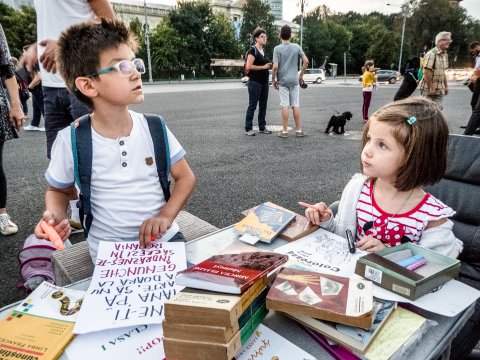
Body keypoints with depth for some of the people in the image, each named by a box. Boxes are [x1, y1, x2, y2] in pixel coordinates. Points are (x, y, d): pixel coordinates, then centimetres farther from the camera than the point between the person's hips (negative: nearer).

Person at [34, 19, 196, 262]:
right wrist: (55, 216, -15)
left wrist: (166, 216, -15)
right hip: (109, 251, -1)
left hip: (163, 239, 2)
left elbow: (185, 177, 1)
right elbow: (58, 190, 7)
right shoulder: (71, 140, -11)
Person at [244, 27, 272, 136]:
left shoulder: (264, 50, 16)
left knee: (263, 106, 9)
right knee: (252, 105, -5)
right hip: (255, 82, -8)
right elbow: (249, 66, -19)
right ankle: (248, 129, 1)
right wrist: (263, 67, -18)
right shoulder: (252, 50, -9)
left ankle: (262, 127, 17)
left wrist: (268, 66, 10)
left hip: (264, 82, 8)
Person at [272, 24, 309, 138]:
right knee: (295, 105, 7)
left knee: (285, 106, -1)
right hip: (294, 81, 3)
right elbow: (306, 61, 1)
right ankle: (298, 130, 11)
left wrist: (273, 79, 0)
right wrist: (301, 76, 10)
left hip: (282, 81, -2)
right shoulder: (297, 47, 3)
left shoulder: (277, 48, -6)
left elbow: (275, 67, -13)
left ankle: (284, 131, 2)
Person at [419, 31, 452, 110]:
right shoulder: (431, 54, -15)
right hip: (428, 89, -8)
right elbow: (427, 72, -20)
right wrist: (431, 88, -20)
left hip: (440, 89, 8)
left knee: (439, 108, 4)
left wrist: (446, 85, 18)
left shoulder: (445, 54, 13)